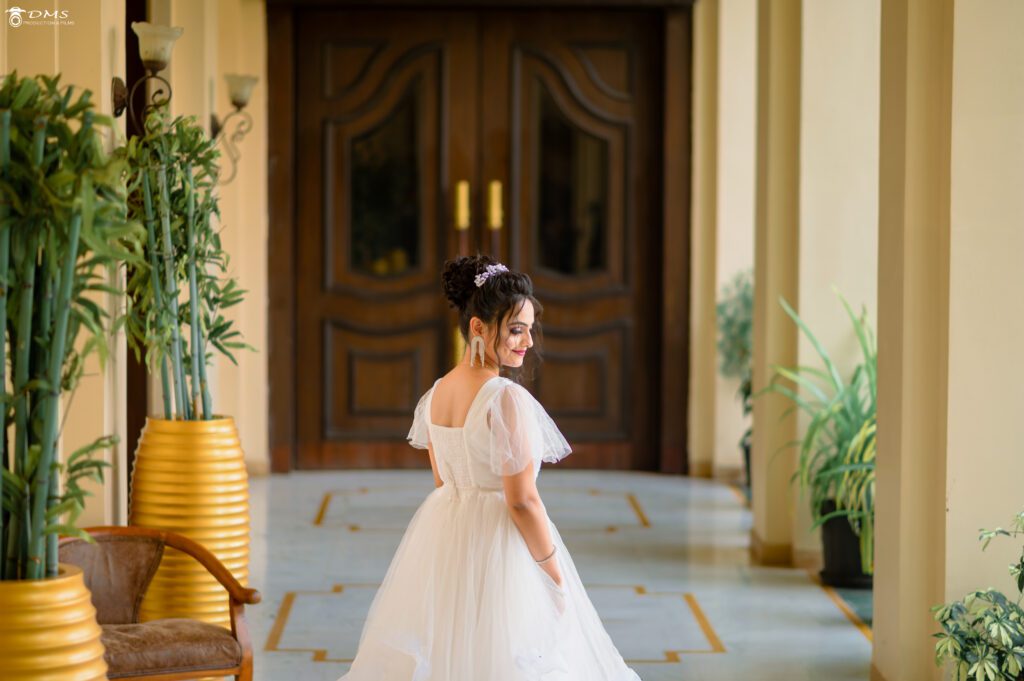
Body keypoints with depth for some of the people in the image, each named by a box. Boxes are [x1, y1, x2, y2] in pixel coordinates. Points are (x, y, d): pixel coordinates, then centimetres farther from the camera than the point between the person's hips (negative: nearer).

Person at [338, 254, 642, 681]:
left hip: (440, 539, 8)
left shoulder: (436, 393, 3)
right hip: (497, 547, -7)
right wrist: (556, 574, -10)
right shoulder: (507, 399, -20)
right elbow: (522, 501, -20)